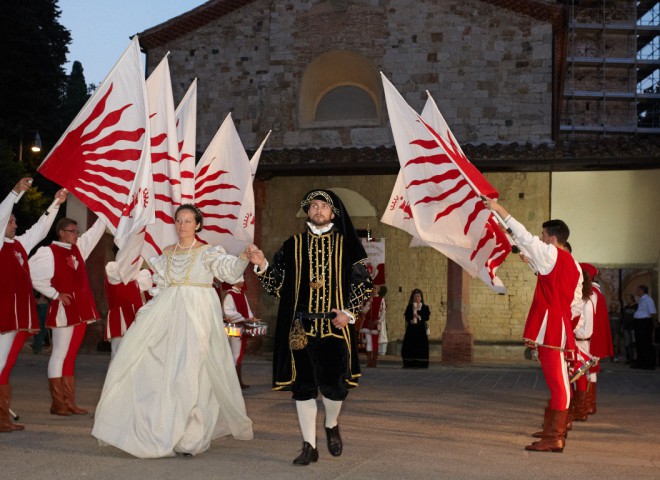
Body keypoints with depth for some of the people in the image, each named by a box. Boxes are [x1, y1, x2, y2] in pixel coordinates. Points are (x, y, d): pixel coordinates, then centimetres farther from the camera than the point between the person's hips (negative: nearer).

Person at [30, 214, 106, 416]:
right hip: (63, 309, -7)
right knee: (60, 355, -3)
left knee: (70, 356, 10)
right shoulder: (49, 252, -8)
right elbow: (32, 274, -15)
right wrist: (55, 294, -12)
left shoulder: (78, 248, 12)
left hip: (81, 309, 7)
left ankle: (69, 402, 13)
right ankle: (57, 403, 1)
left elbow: (95, 232, 20)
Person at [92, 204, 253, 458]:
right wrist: (144, 312, 8)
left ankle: (191, 438, 2)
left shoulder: (207, 253, 0)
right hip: (167, 314, 5)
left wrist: (243, 258, -38)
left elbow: (229, 270, -19)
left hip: (197, 315, -5)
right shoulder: (167, 253, 14)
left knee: (190, 372, -7)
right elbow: (160, 289, 17)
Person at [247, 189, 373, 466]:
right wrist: (262, 266, -8)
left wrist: (349, 311, -5)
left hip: (334, 326, -1)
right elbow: (277, 285, 9)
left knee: (334, 383, -8)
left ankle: (332, 426, 23)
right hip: (301, 326, 2)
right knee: (303, 387, 3)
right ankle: (309, 447, 13)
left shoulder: (347, 245, 6)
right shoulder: (292, 246, 10)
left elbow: (364, 282, 7)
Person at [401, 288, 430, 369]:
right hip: (411, 329, 1)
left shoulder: (425, 307, 7)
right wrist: (411, 320, -17)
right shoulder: (409, 307, 11)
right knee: (410, 346, -3)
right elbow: (406, 317, 1)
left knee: (421, 347, -5)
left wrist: (419, 317, -19)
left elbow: (427, 317, -5)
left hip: (421, 330, -1)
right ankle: (410, 363, 1)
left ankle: (420, 364, -3)